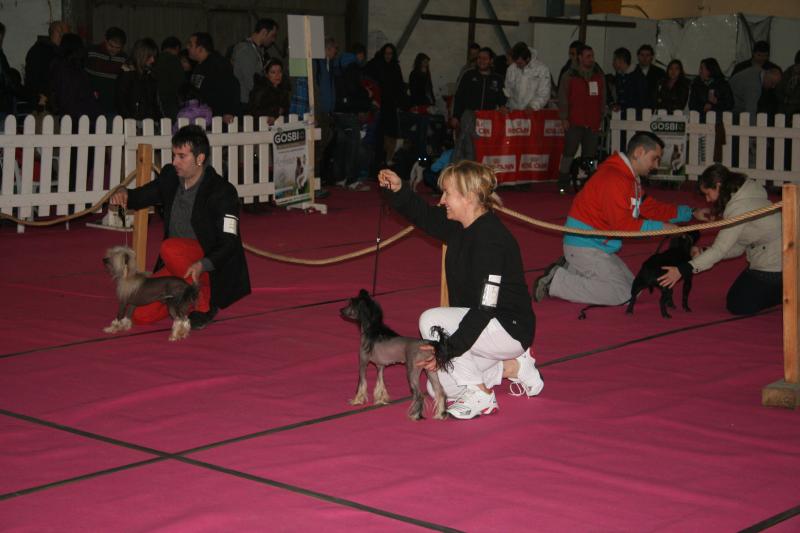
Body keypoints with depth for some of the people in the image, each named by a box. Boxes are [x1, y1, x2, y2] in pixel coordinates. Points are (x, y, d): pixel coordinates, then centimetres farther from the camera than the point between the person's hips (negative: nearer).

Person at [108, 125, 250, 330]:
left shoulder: (222, 191, -17)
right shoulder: (170, 177, 2)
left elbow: (229, 243, -22)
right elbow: (142, 196, 18)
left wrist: (202, 265, -40)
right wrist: (123, 194, -7)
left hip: (213, 267, -6)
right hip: (177, 266, 6)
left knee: (170, 247, -35)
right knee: (141, 314, -10)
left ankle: (204, 304, -15)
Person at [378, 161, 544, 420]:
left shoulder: (491, 238, -26)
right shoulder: (459, 226, 1)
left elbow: (484, 309, -30)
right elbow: (425, 216, 21)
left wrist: (448, 350, -32)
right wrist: (399, 190, 3)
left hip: (511, 328, -10)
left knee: (431, 321, -24)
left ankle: (479, 395, -12)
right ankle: (513, 366, 17)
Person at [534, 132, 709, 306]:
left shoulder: (631, 180, 14)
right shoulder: (613, 178, -21)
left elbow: (652, 208, 16)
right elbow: (622, 224, -24)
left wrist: (691, 213, 13)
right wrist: (659, 227, -20)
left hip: (598, 245, 11)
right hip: (583, 245, -11)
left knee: (631, 285, 14)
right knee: (620, 294, -13)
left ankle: (569, 269, 13)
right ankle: (556, 281, -9)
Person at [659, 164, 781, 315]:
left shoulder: (739, 207, -20)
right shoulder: (743, 198, 10)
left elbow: (720, 249, -21)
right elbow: (738, 248, 10)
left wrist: (683, 270, -22)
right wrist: (702, 253, 1)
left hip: (774, 265, -9)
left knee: (737, 305, -2)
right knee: (734, 299, 13)